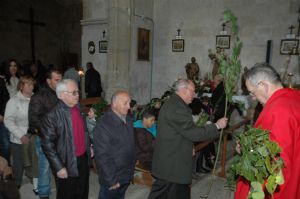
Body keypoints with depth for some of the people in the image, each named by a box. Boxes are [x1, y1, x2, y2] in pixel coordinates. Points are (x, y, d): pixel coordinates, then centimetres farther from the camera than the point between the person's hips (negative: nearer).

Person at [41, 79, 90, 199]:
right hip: (67, 164, -6)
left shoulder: (78, 108, -1)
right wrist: (59, 167, -17)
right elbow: (47, 145, -18)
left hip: (83, 159, 6)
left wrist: (88, 147, 10)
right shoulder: (52, 116, -21)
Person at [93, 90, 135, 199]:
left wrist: (131, 169, 11)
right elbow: (101, 156, -21)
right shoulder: (103, 125, -23)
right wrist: (111, 180, -18)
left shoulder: (128, 120, 1)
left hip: (126, 176, 7)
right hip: (112, 181, -7)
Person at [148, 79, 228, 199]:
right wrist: (217, 125, -10)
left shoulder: (171, 104, 11)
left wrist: (188, 146, 14)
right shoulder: (178, 108, -23)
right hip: (173, 164, -10)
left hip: (166, 161, 10)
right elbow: (194, 133, -22)